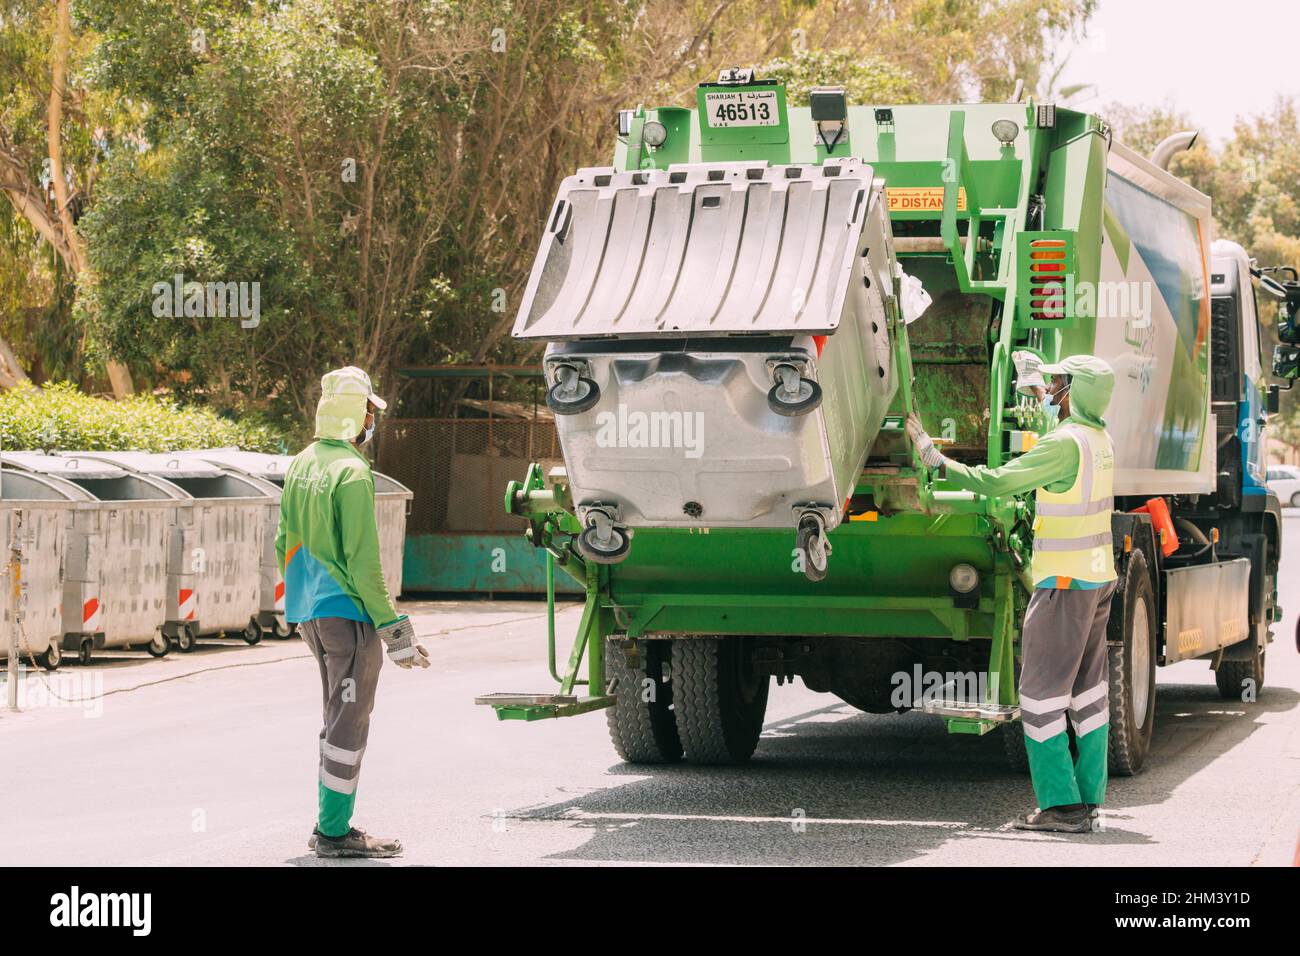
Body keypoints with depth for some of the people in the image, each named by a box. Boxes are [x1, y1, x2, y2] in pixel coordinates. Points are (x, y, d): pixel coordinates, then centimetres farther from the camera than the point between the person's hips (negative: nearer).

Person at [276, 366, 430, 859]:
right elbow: (363, 561, -18)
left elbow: (285, 542, 16)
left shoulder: (301, 464, 10)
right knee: (349, 722, -3)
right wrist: (392, 626, -15)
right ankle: (334, 832, -2)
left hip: (307, 611, 9)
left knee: (339, 718, 17)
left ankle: (331, 824, 21)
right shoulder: (351, 472, -16)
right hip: (345, 611, -9)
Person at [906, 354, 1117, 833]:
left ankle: (1060, 805, -7)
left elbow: (996, 482, -20)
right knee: (1087, 693, 12)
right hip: (1098, 578, 10)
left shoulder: (1064, 444, -19)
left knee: (1041, 693, -5)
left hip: (1063, 583, -10)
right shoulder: (1098, 439, 10)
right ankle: (1087, 798, 15)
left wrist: (935, 458, -11)